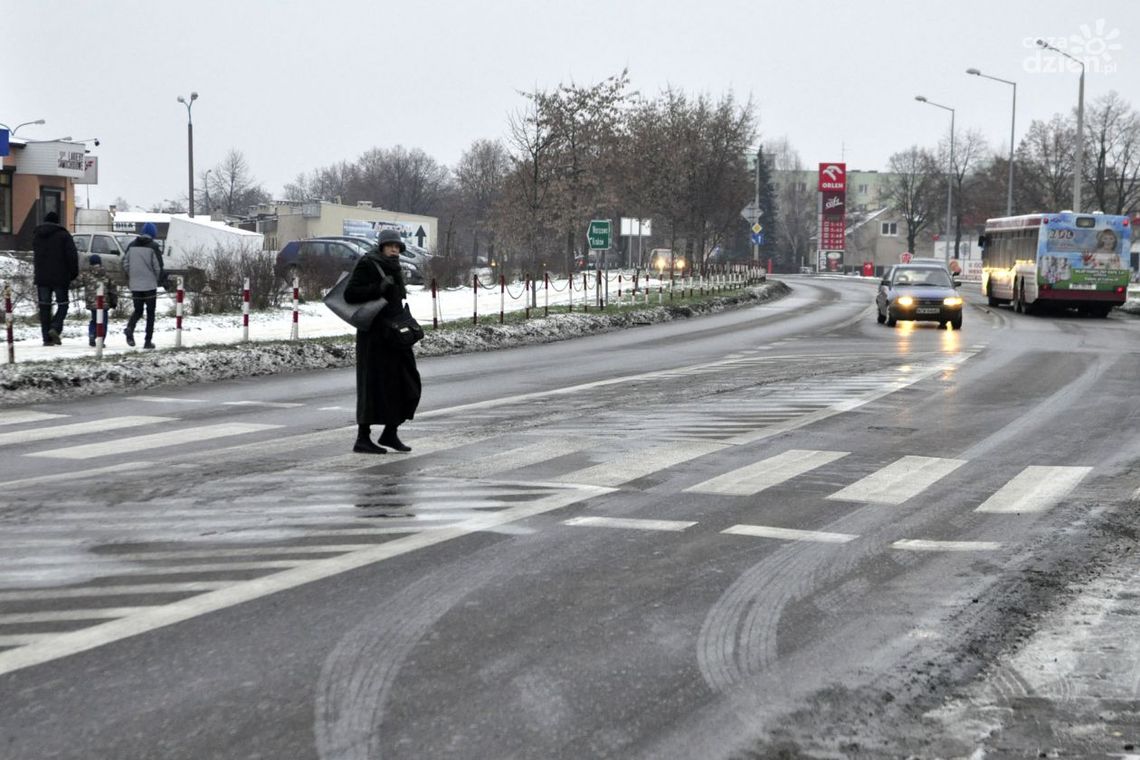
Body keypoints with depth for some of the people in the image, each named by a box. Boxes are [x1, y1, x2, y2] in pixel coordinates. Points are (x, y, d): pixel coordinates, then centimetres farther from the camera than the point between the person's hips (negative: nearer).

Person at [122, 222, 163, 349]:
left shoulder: (132, 246, 5)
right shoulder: (153, 247, -9)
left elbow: (125, 264, 6)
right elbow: (158, 267, -10)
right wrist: (158, 279, 8)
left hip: (134, 285, 4)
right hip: (150, 285, -4)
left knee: (137, 310, 16)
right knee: (150, 313, 6)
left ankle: (130, 328, -14)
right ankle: (148, 341, 3)